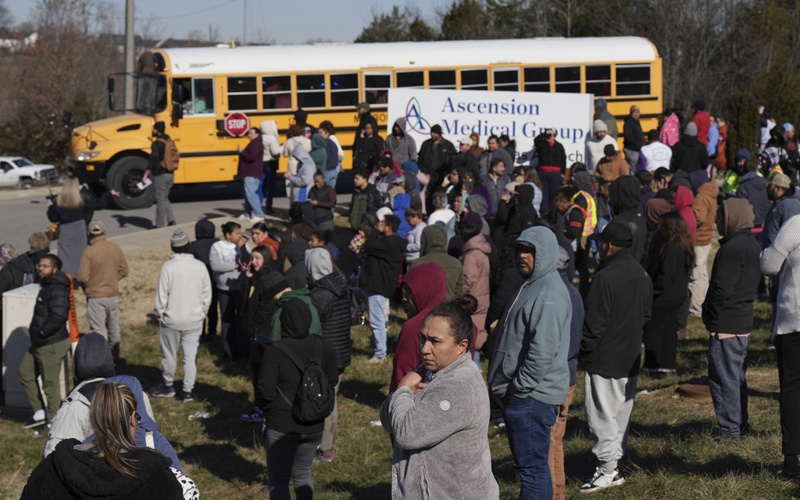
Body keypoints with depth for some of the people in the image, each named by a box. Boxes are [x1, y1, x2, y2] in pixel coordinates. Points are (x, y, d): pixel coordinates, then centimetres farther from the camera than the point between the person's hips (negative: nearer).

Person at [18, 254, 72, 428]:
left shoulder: (57, 290, -19)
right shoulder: (46, 287, 14)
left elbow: (57, 317, -28)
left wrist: (41, 333, -20)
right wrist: (34, 331, 11)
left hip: (52, 345, -11)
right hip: (39, 344, 11)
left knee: (50, 383, -2)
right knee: (25, 373, 18)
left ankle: (53, 422, 9)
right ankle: (40, 412, 25)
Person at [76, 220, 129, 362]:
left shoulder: (88, 252, -18)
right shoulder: (116, 249, -2)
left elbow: (82, 277, -19)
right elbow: (124, 270, 7)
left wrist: (86, 288, 1)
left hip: (95, 296, -5)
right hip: (114, 294, 5)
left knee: (99, 329, 3)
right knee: (113, 327, 20)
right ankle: (114, 355, 33)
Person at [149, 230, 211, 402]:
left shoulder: (168, 267, -15)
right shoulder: (200, 266, -5)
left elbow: (161, 295, -11)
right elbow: (207, 294, 3)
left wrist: (160, 315, 2)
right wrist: (202, 313, 15)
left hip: (172, 319, -2)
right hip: (195, 320, 2)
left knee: (169, 354, 13)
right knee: (191, 354, 8)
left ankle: (168, 386, 29)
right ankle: (187, 391, 10)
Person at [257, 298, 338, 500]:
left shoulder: (274, 351, -19)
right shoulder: (321, 346, -4)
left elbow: (265, 391, -19)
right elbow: (332, 379, 7)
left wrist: (266, 410, 0)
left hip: (282, 425, -5)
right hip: (314, 425, 5)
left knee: (278, 480, 6)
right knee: (303, 473, 23)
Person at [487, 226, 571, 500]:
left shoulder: (549, 293, -18)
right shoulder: (532, 286, 17)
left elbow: (543, 351, -26)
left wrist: (521, 386, -19)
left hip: (532, 396, -11)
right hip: (523, 394, 11)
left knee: (532, 466, -7)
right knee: (529, 464, 18)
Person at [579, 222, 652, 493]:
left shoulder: (605, 278, -20)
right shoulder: (642, 275, 8)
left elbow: (594, 323, -18)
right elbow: (646, 315, 17)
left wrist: (585, 351, -6)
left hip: (604, 359, -8)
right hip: (631, 359, 8)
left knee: (602, 415, -2)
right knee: (622, 412, 15)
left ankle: (607, 469, 0)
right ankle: (614, 461, 22)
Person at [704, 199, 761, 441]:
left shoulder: (732, 248, -19)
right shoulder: (753, 246, 12)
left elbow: (721, 288, -24)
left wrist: (709, 312, -8)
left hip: (726, 324, -10)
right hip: (744, 320, 10)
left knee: (723, 377, -3)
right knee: (738, 376, 18)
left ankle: (729, 429, 0)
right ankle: (740, 423, 26)